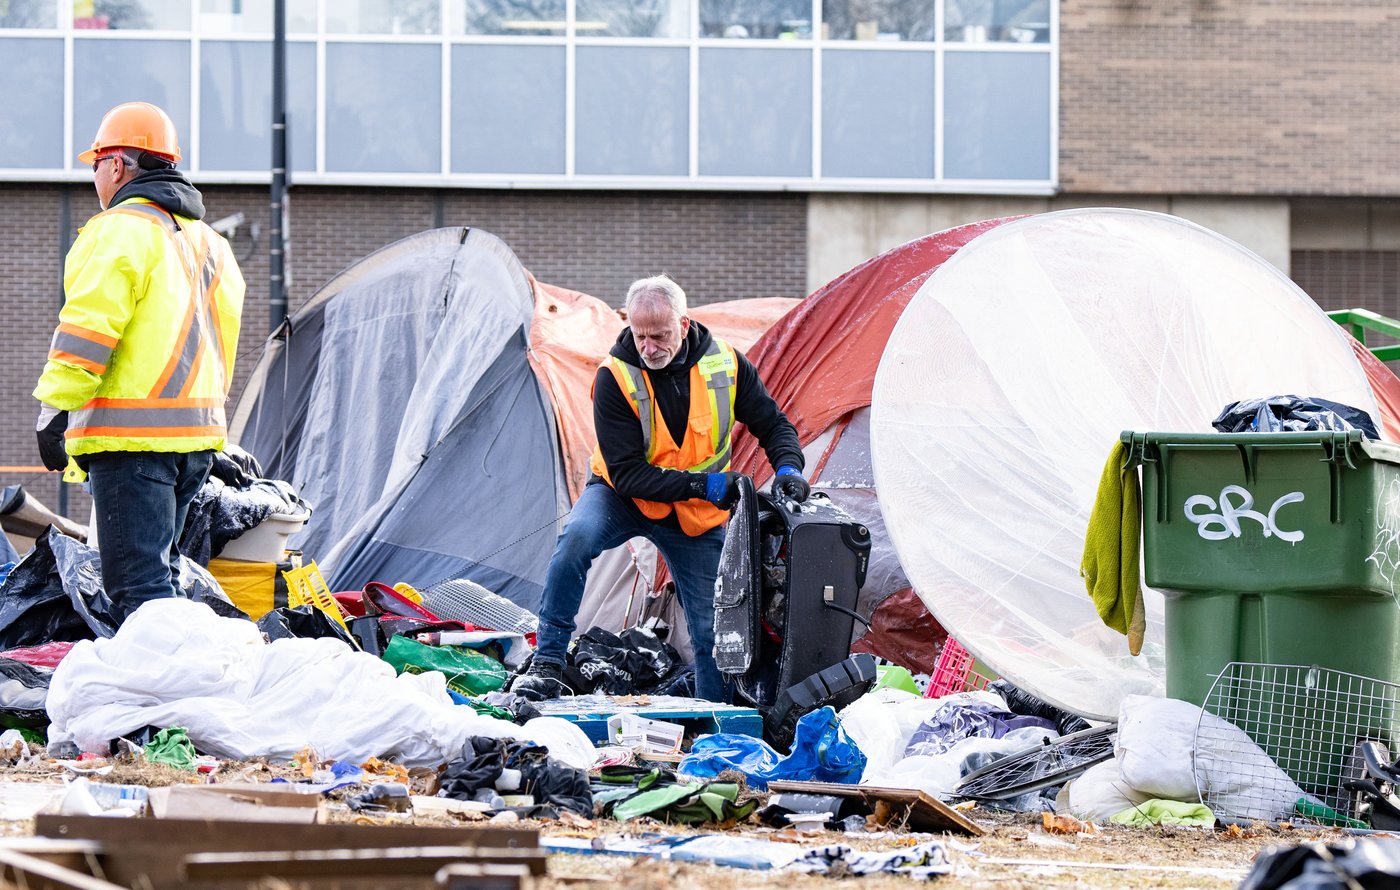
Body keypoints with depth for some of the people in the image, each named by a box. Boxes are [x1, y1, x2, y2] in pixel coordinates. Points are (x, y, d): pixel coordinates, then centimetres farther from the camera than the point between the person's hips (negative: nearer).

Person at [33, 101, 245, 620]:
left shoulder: (123, 230, -8)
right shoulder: (209, 242, 21)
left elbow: (88, 329, -16)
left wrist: (53, 411, -15)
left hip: (131, 436, -9)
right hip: (197, 433, 9)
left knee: (137, 582, -11)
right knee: (158, 572, 16)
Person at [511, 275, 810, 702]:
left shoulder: (725, 365, -13)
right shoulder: (616, 376, -22)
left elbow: (774, 426, -1)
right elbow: (627, 474, -24)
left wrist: (788, 468, -23)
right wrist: (703, 484, -31)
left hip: (697, 517, 3)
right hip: (623, 497, -3)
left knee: (714, 625, 1)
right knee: (577, 537, -33)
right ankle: (547, 665, -27)